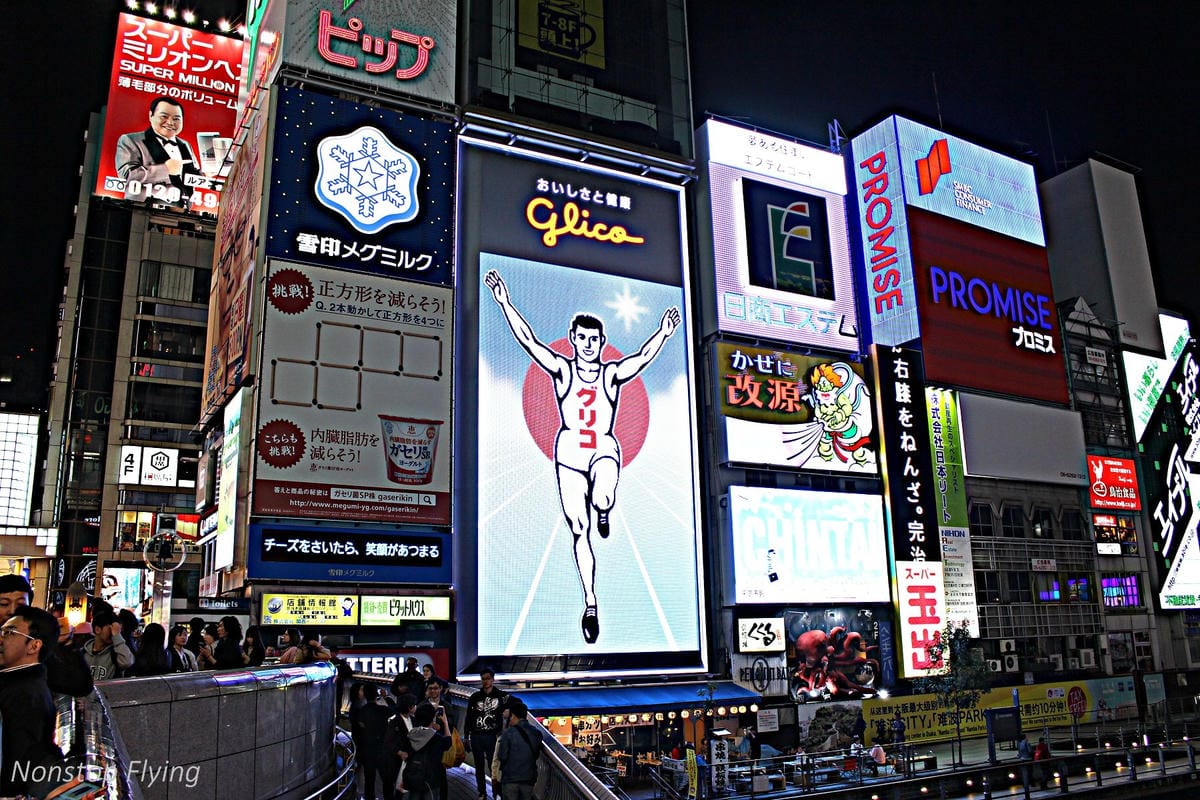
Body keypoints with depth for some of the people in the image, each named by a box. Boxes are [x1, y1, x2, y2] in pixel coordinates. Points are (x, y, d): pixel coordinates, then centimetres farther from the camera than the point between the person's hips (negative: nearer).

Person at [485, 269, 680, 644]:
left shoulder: (613, 373, 3)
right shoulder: (562, 369, 3)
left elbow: (643, 357, -13)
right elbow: (528, 340, -6)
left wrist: (663, 333, -27)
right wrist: (505, 303, -13)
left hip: (604, 448, -1)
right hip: (569, 450, 1)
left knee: (602, 501, -35)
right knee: (579, 532, 1)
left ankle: (602, 512, 5)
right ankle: (590, 604, 13)